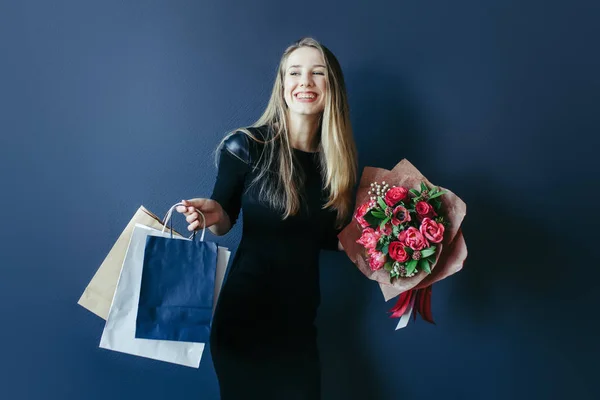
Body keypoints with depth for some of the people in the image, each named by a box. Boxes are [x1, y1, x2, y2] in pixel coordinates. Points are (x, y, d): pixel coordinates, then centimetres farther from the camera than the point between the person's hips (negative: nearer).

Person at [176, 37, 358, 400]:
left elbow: (326, 236, 8)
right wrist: (213, 216, -23)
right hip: (245, 314, -3)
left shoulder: (339, 159, 0)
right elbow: (224, 223, -2)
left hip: (301, 318, 4)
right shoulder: (245, 147, -13)